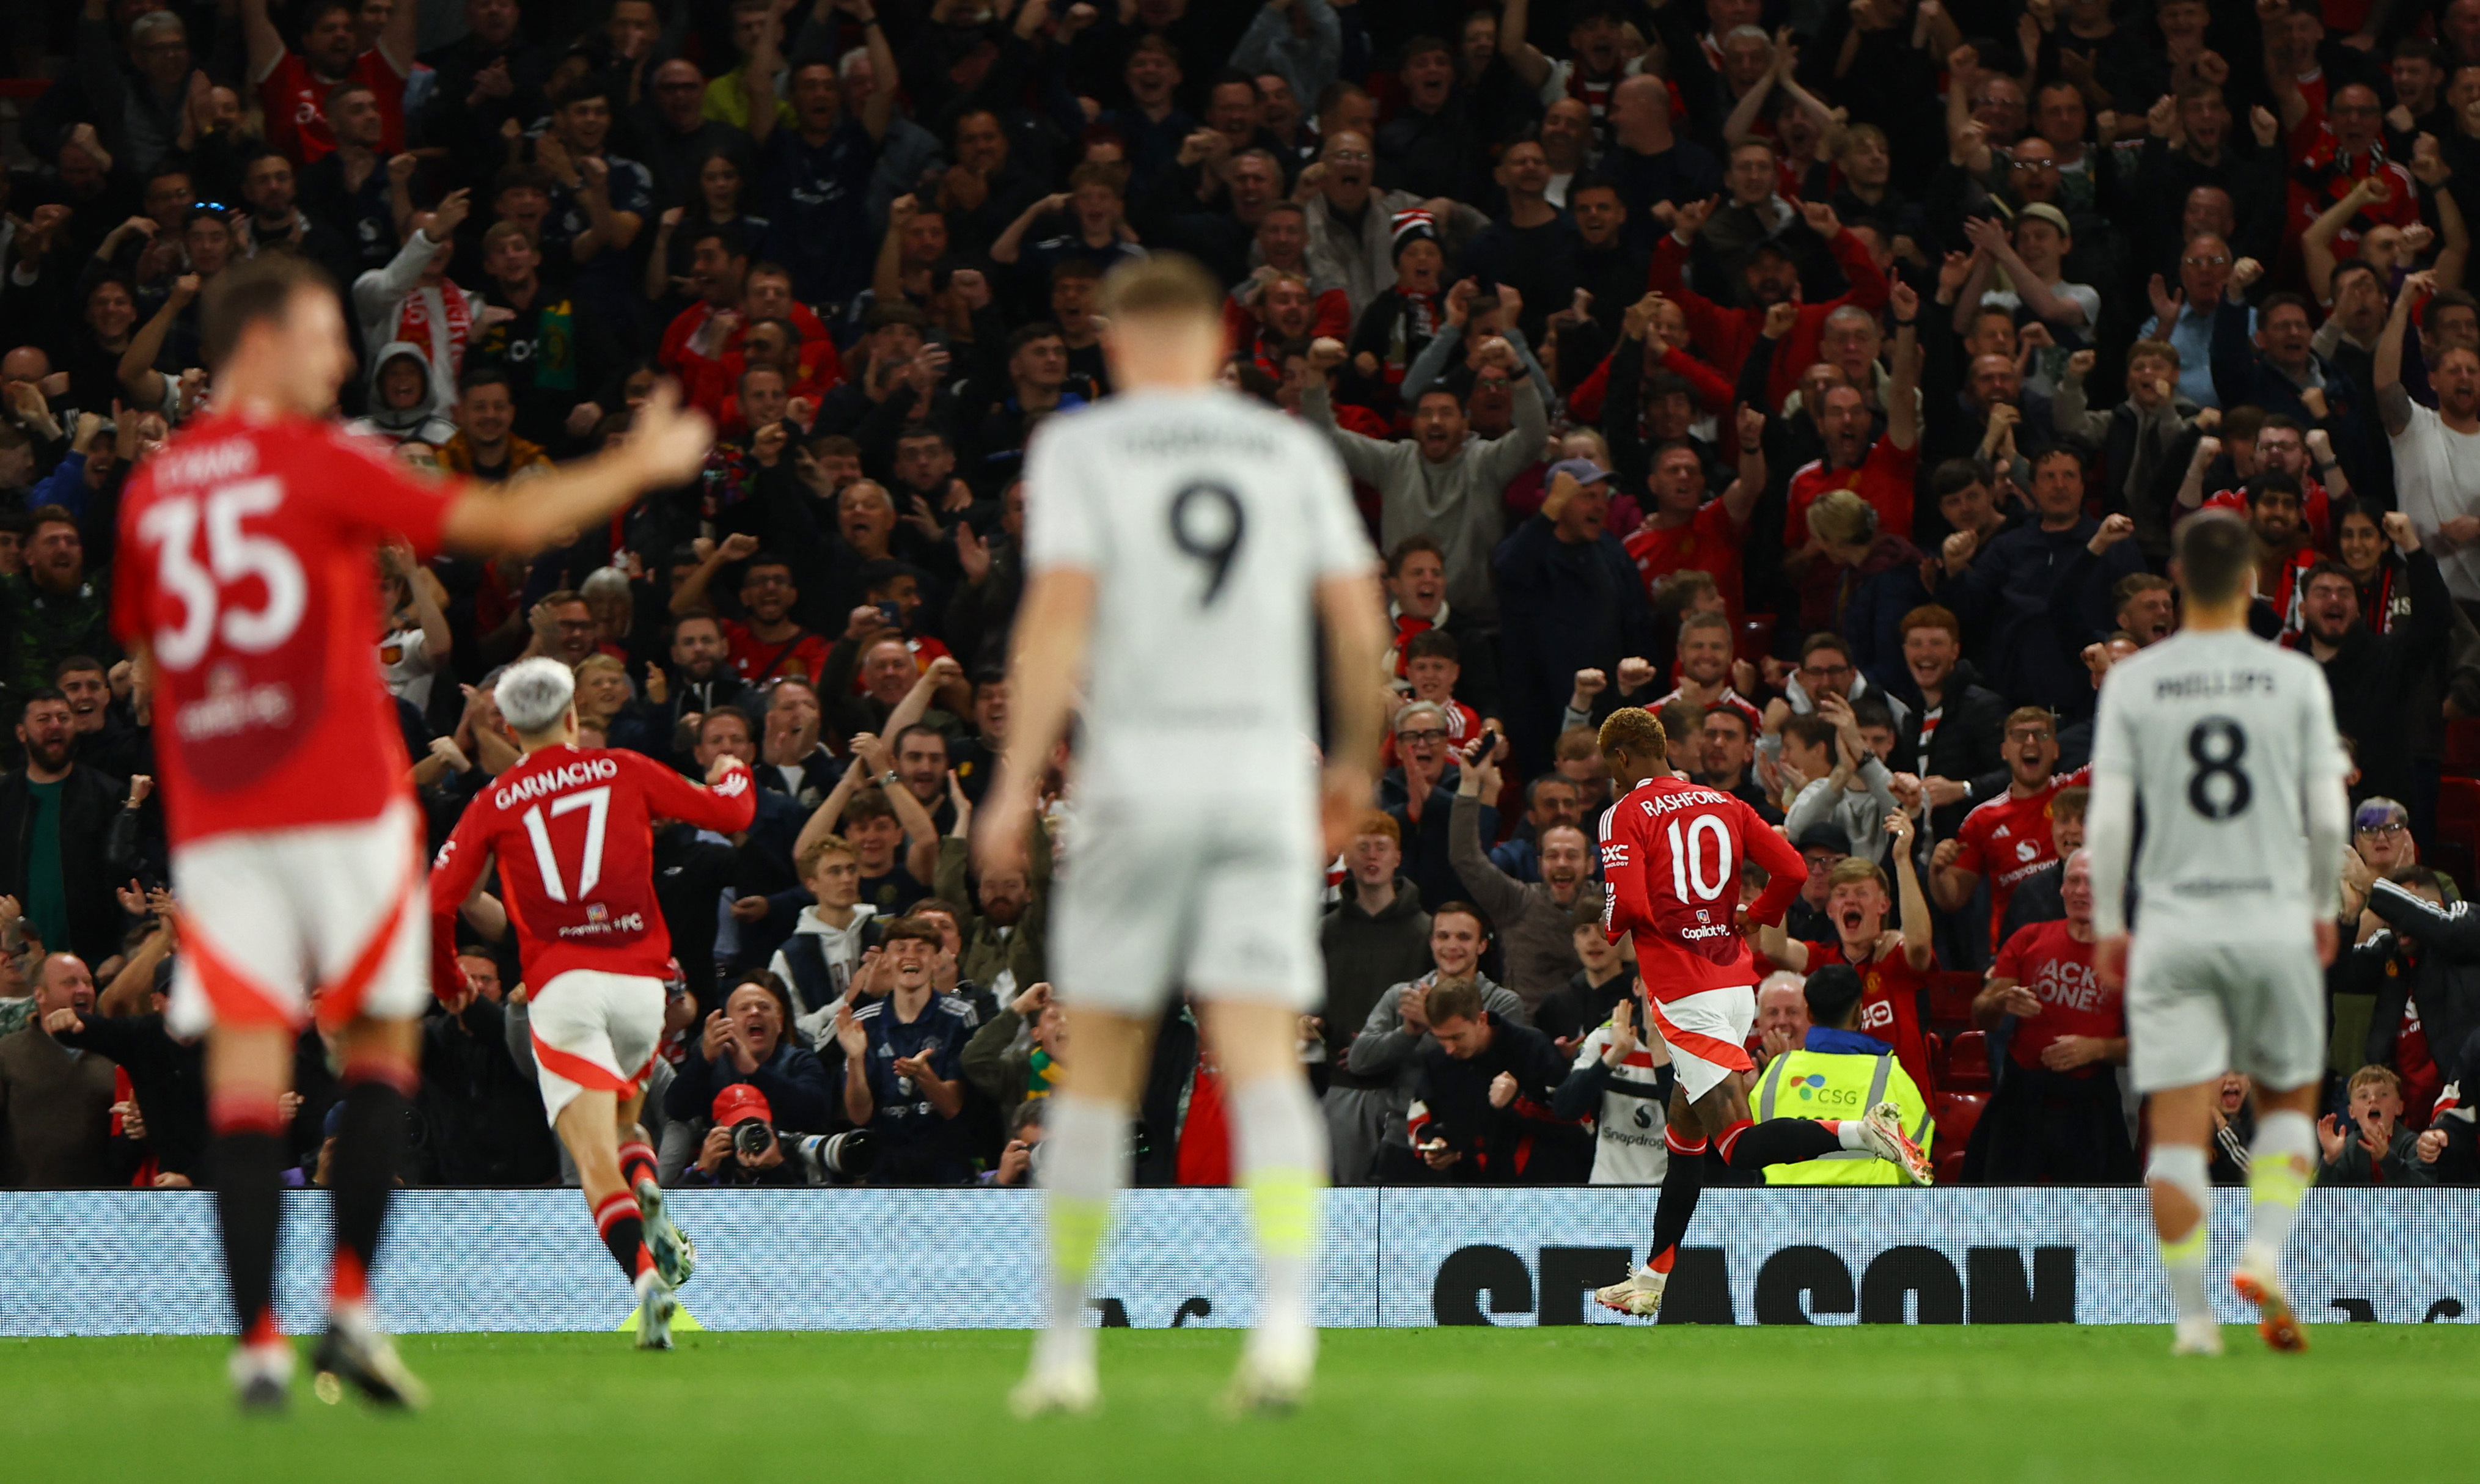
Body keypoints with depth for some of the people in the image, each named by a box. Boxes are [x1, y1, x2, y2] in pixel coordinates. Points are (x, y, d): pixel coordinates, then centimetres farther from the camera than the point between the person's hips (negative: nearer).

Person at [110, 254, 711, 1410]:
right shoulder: (316, 463, -5)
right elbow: (509, 524, -3)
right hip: (340, 797, -4)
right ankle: (350, 1305, 0)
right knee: (379, 1044, 9)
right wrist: (637, 467, 9)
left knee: (245, 1071, -1)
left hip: (210, 823, 4)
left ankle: (258, 1343, -9)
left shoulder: (150, 490, 11)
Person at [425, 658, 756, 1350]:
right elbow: (730, 811, 13)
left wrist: (447, 976, 21)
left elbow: (437, 904, 2)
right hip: (641, 981, 2)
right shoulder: (626, 772, 8)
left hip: (561, 985, -2)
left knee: (595, 1158, -9)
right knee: (621, 1115, 28)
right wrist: (733, 771, 37)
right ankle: (648, 1194, -4)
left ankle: (646, 1276, -32)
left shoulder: (494, 804, 7)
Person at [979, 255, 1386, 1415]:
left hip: (1135, 767, -1)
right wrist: (1359, 755, 23)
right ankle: (1286, 1315, -28)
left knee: (1101, 1068, 10)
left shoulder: (1078, 449, 2)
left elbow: (1060, 609, -11)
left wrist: (1014, 785, -13)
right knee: (1262, 1066, -6)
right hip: (1264, 774, 1)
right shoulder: (1293, 453, 10)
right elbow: (1359, 619, 7)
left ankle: (1066, 1345, 14)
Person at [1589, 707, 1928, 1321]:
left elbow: (1629, 907, -17)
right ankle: (1654, 1278, 25)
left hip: (1684, 995, -8)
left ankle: (1861, 1132, -35)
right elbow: (1791, 870, 5)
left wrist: (1610, 925, 6)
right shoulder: (1723, 804, 12)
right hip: (1735, 977, 8)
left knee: (1738, 1142, -14)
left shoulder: (1625, 815, -6)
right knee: (1684, 1130, 18)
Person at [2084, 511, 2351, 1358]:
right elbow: (2328, 816, -1)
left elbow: (2108, 819, -4)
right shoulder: (2296, 679, -1)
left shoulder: (2131, 682, -1)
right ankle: (2263, 1255, -4)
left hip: (2172, 925, 0)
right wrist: (2322, 906, 15)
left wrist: (2107, 926, 7)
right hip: (2275, 922, 0)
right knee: (2288, 1103, 18)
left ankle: (2192, 1314, -4)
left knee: (2178, 1132, 1)